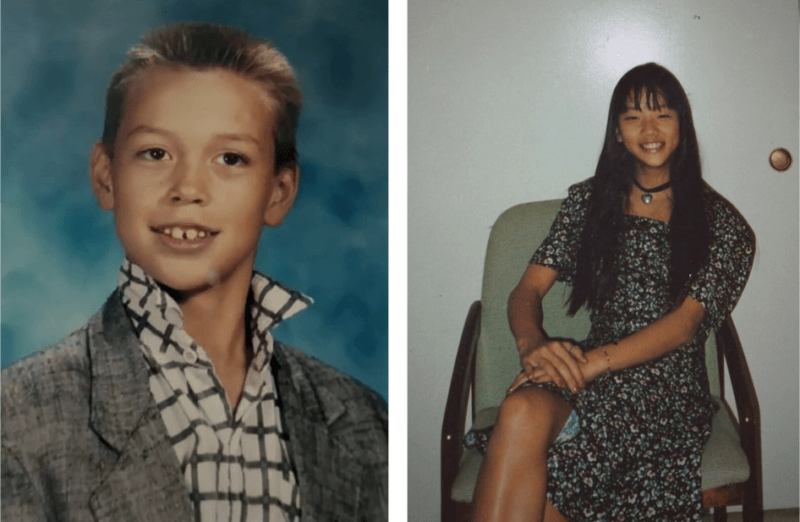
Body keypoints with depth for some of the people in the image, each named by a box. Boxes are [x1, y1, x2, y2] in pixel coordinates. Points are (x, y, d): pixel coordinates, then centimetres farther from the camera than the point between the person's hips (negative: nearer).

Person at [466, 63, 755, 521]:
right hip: (587, 368, 3)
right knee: (522, 411, -36)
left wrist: (593, 362, -22)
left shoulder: (721, 223, 6)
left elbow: (685, 323, -7)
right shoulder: (588, 201, 14)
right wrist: (532, 342, -19)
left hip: (671, 385, -2)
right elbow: (529, 289, 6)